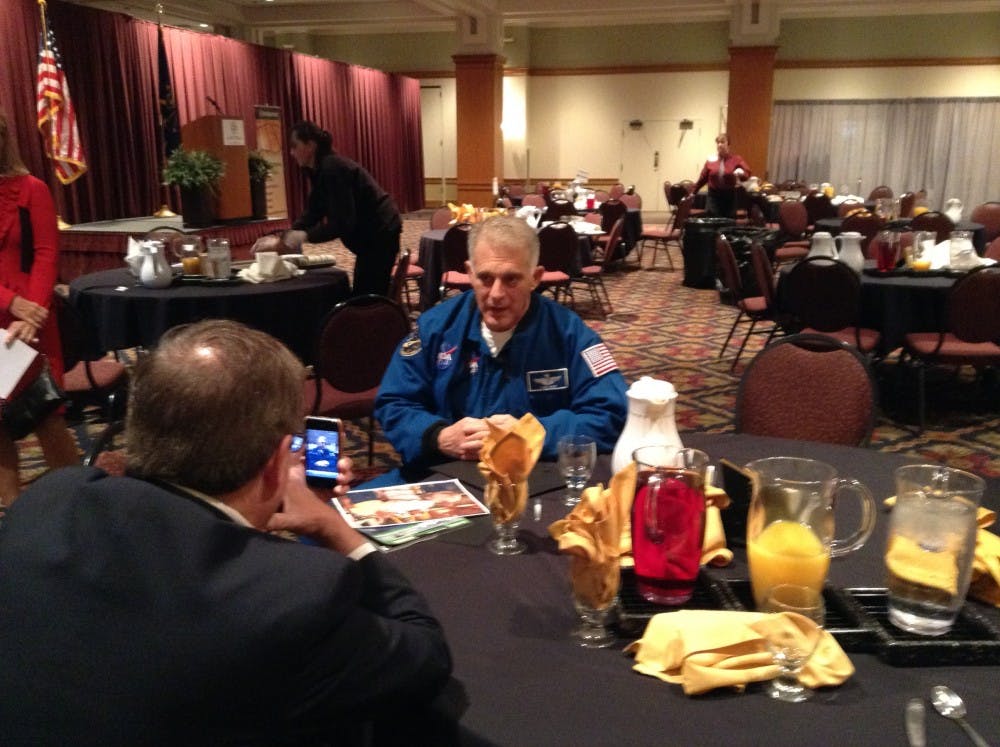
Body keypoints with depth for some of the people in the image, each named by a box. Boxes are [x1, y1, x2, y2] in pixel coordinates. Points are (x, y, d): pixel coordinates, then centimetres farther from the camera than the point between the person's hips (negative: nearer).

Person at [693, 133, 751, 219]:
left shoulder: (736, 159, -1)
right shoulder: (711, 161, 3)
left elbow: (747, 173, -10)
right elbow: (703, 179, 10)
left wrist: (740, 174, -32)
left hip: (730, 196, 0)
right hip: (714, 196, 0)